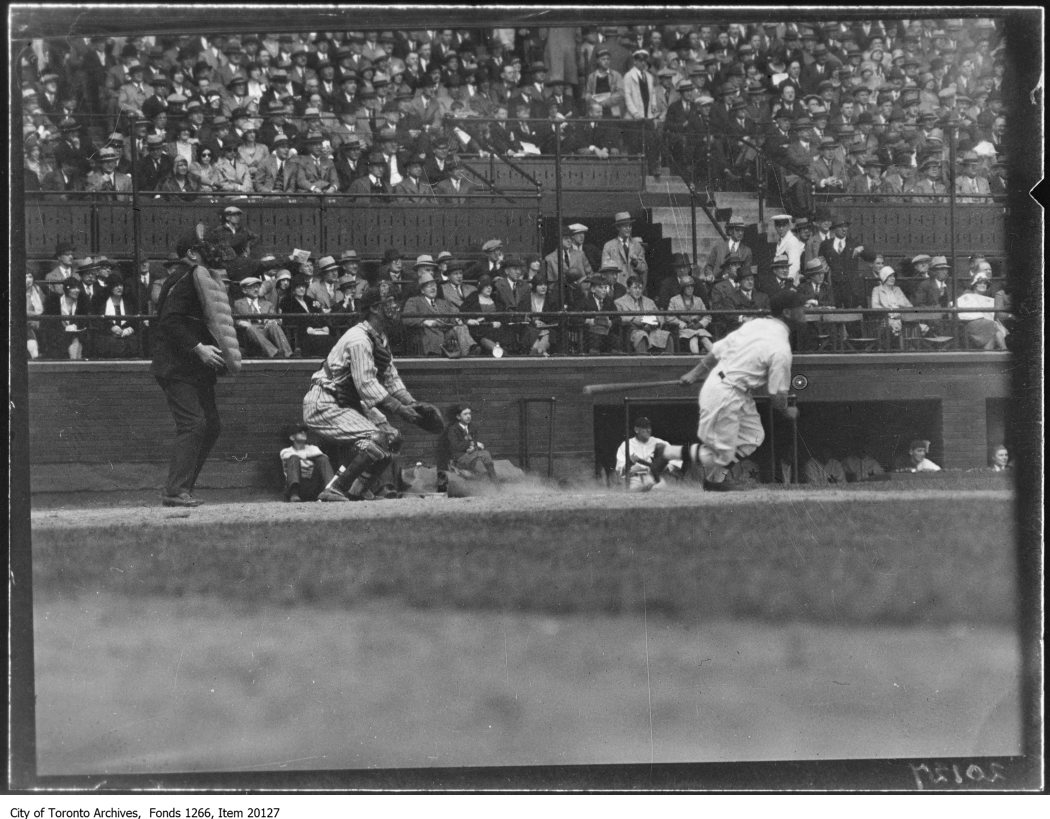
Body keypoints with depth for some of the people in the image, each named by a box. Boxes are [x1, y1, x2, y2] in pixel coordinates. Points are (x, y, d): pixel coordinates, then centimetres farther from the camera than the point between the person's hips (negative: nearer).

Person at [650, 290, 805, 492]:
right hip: (726, 394, -9)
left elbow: (717, 350, 9)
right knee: (723, 448, 5)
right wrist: (787, 411, 9)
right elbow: (777, 393, -12)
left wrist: (695, 373, 19)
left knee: (753, 437, 15)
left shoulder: (755, 324, 4)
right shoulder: (781, 350, -19)